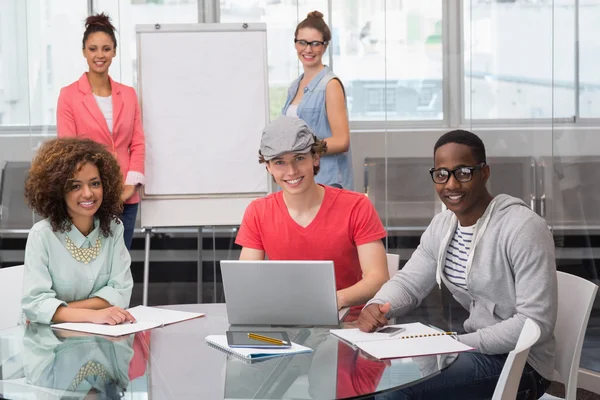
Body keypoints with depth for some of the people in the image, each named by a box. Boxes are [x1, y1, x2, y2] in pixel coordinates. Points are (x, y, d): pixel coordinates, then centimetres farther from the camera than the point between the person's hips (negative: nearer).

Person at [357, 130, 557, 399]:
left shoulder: (523, 228, -19)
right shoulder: (442, 225, 6)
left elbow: (536, 322, -22)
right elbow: (408, 282, 10)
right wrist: (376, 306, -14)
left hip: (519, 362, -8)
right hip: (474, 346, 8)